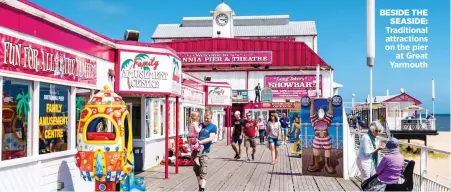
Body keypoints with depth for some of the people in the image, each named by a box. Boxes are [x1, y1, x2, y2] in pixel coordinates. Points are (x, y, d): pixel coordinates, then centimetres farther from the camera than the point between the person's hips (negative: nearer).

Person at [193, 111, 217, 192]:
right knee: (196, 169, 13)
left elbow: (211, 138, -13)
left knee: (203, 172, -10)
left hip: (204, 151, -5)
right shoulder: (200, 125, 13)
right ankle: (200, 185, 29)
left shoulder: (213, 127, -1)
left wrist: (200, 142, -24)